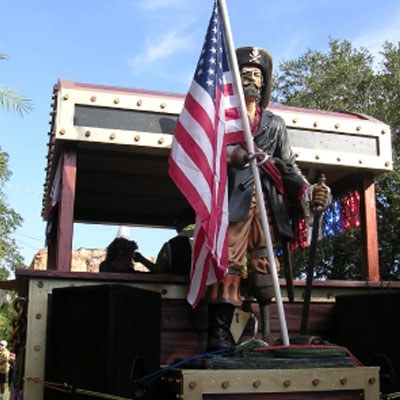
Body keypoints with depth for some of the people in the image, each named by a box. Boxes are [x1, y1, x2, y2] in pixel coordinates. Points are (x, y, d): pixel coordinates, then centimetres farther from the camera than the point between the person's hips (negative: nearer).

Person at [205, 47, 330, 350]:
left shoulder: (275, 124, 25)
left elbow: (289, 167, 20)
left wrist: (308, 192, 3)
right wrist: (231, 154, -19)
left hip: (266, 204, 4)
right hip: (232, 200, -3)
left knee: (265, 267, -1)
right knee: (228, 263, -15)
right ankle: (218, 334, -15)